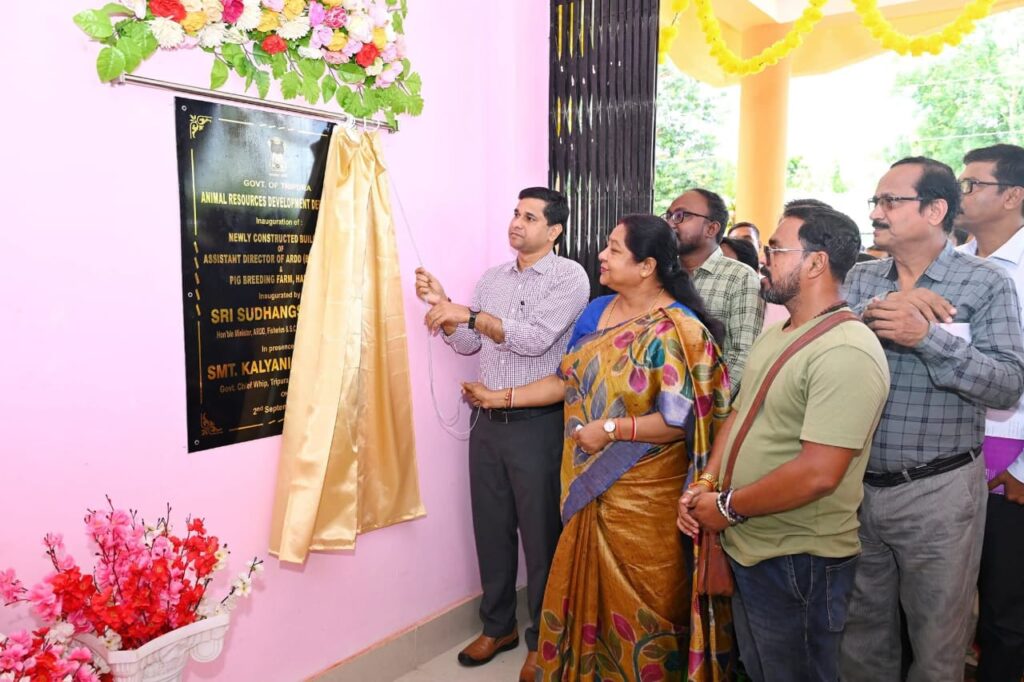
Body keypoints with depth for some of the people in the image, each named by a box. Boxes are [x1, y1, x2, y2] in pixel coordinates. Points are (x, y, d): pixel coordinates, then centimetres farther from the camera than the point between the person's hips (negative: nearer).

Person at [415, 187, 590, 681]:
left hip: (537, 426, -6)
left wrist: (470, 314, -22)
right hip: (488, 423, 6)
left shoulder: (570, 276, -8)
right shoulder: (491, 278, 12)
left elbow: (535, 339, -20)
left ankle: (542, 640, 25)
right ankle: (498, 625, 34)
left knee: (541, 534, 6)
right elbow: (467, 344, 12)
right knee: (491, 528, 15)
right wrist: (442, 306, -4)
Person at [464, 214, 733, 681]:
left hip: (642, 492, -6)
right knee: (586, 588, 19)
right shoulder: (597, 311, 5)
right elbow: (566, 380, 11)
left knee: (637, 599, 10)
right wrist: (501, 397, 8)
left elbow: (681, 420, -20)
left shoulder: (675, 331, -17)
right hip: (587, 483, 7)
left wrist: (611, 429, -20)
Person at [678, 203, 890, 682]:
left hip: (799, 565, -8)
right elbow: (739, 415, 13)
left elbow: (817, 475, -29)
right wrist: (705, 485, -3)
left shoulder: (845, 352, -24)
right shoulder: (773, 337, 8)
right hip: (745, 549, 9)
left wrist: (727, 507, -17)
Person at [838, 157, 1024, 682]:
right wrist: (870, 313, -24)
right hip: (856, 484, 4)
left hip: (938, 490, -3)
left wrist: (927, 335, -24)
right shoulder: (861, 278, 6)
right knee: (860, 627, 19)